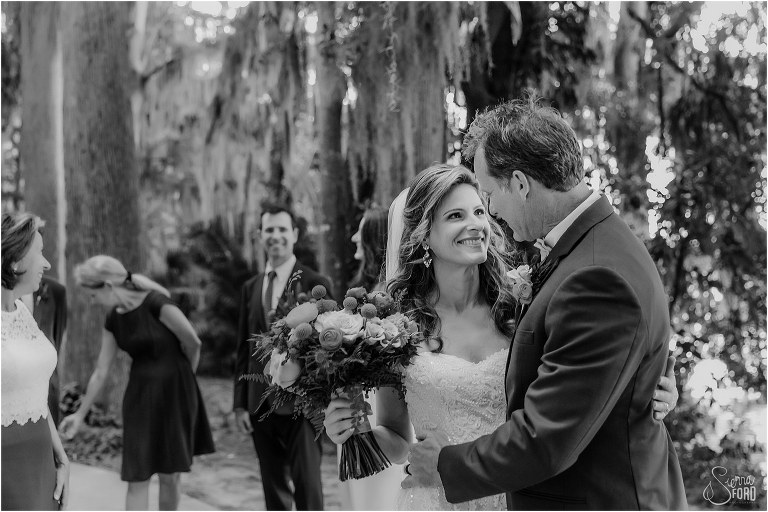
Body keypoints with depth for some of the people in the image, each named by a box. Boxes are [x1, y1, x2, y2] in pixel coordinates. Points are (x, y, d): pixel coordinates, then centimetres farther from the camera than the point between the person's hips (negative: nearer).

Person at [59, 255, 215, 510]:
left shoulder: (157, 304, -19)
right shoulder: (113, 320, 1)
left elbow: (193, 343, -10)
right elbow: (100, 372, 9)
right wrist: (80, 414, 12)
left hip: (174, 394, -5)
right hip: (139, 396, 5)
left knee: (169, 476, 5)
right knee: (136, 478, -2)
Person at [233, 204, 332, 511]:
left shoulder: (316, 284, -3)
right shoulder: (250, 288, 12)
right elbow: (243, 349, 13)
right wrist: (240, 404, 8)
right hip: (260, 405, 5)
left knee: (307, 485, -3)